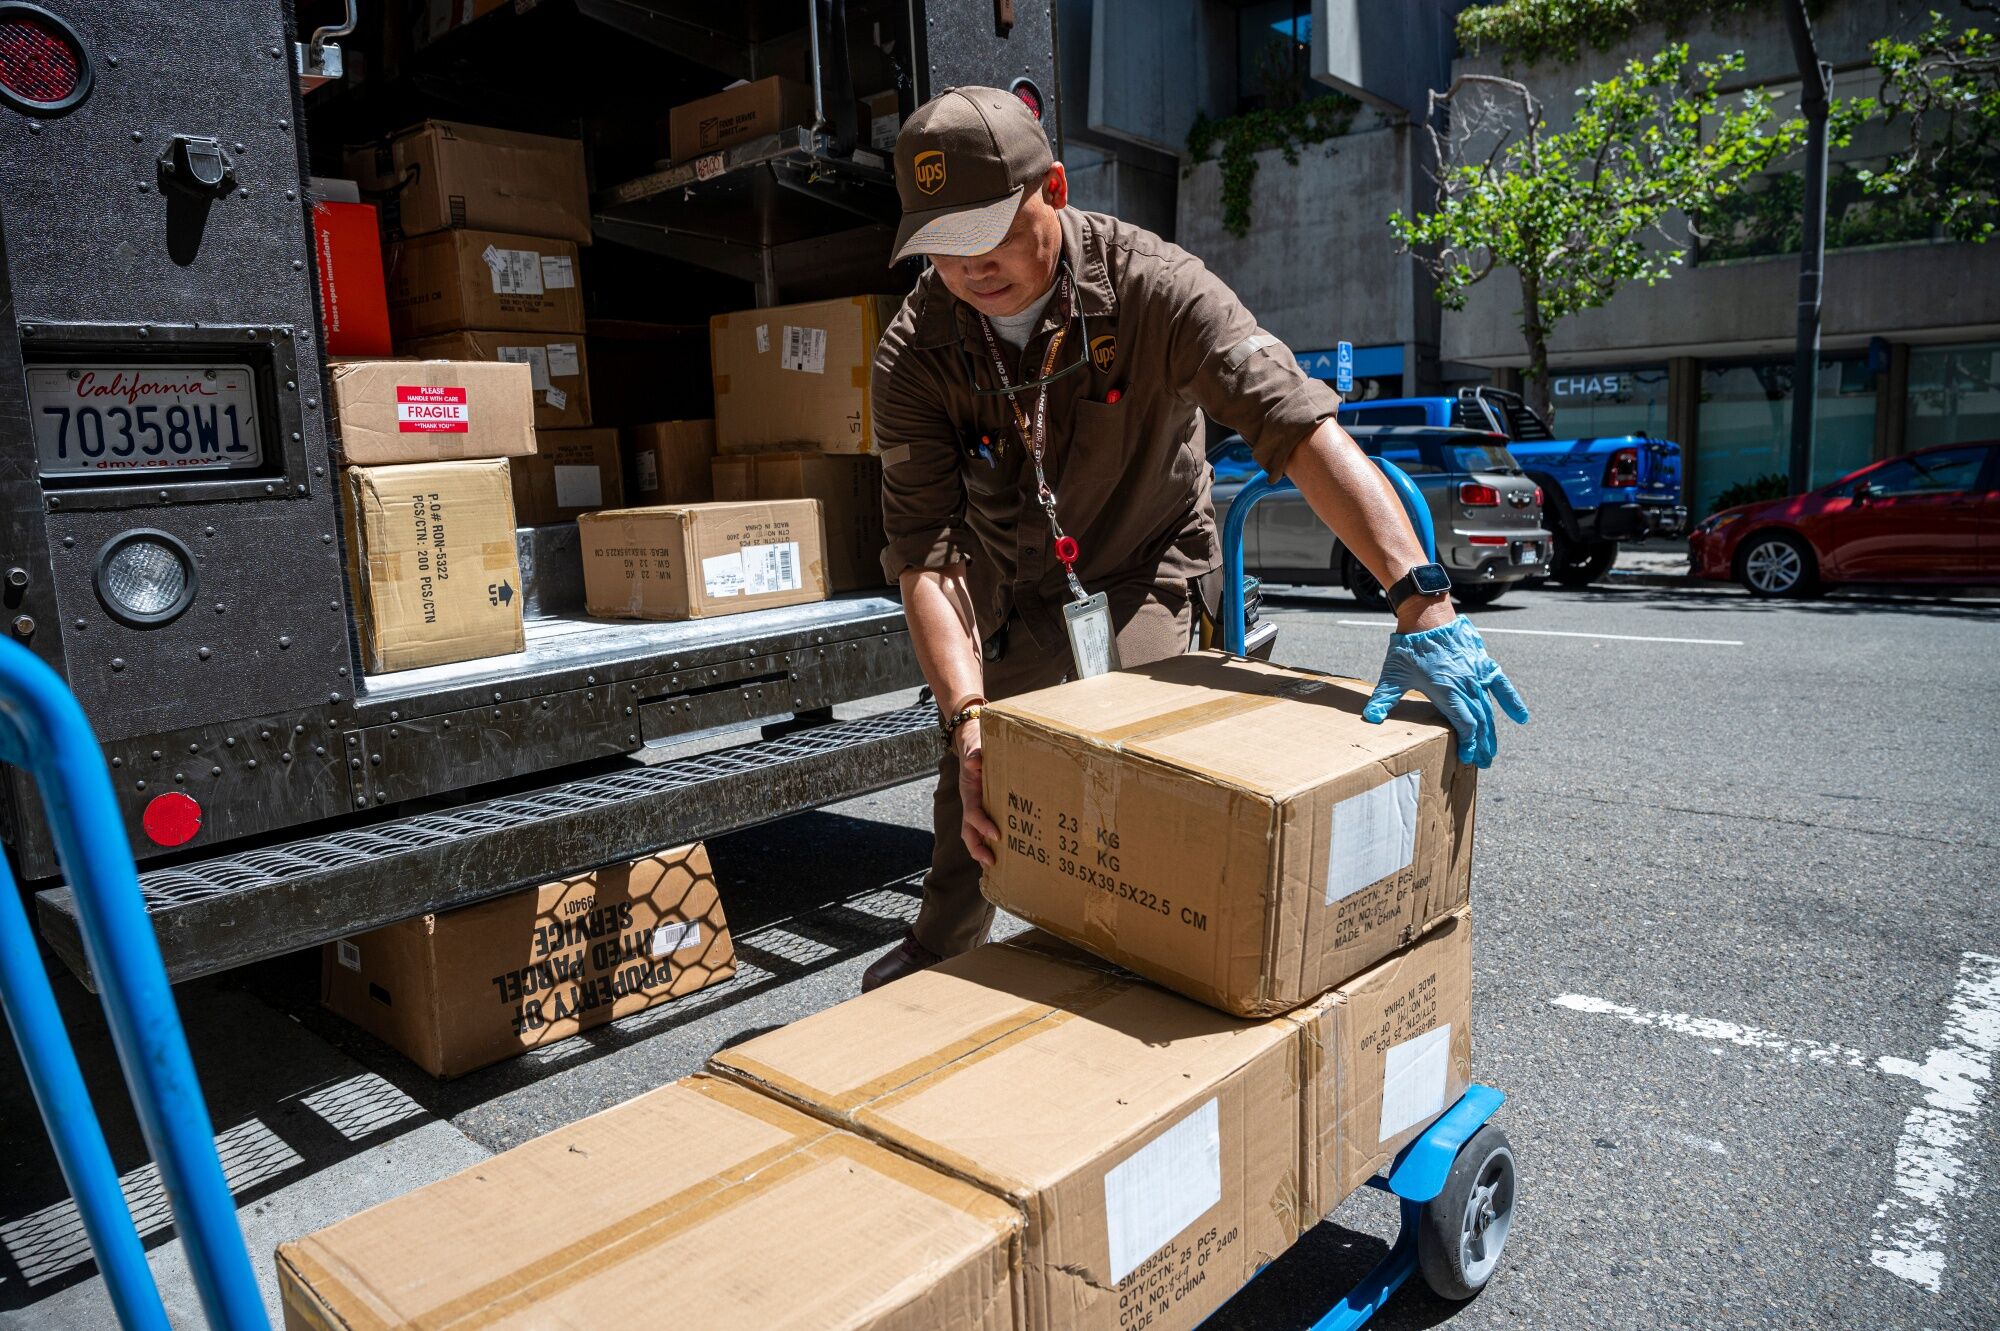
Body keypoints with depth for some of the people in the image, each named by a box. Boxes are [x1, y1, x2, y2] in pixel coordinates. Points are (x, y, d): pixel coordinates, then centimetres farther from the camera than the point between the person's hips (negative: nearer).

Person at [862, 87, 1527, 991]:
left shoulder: (1149, 286, -28)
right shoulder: (914, 355, -21)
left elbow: (1299, 425, -38)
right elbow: (926, 554, -28)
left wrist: (1423, 603, -50)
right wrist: (969, 722, -42)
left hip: (1141, 569, -2)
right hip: (1008, 581, 3)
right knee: (974, 784, 11)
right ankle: (937, 953, 39)